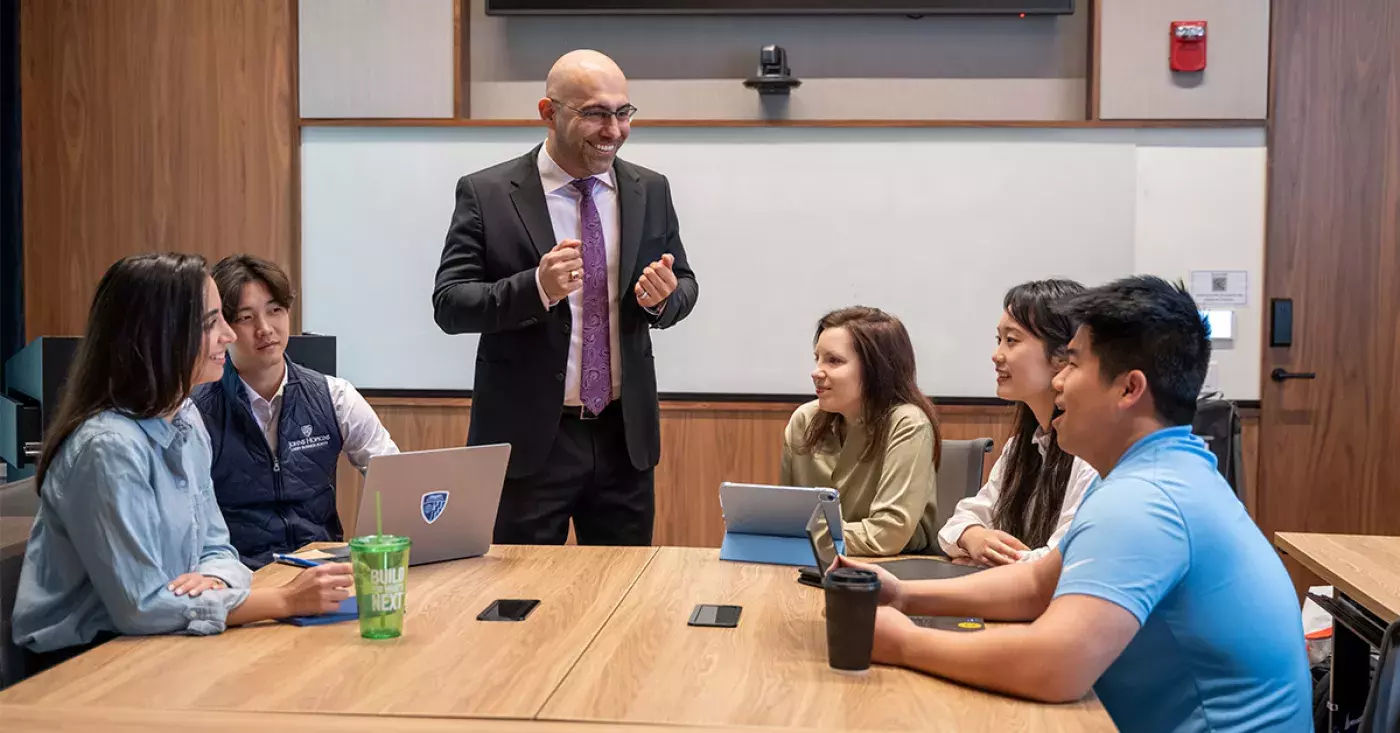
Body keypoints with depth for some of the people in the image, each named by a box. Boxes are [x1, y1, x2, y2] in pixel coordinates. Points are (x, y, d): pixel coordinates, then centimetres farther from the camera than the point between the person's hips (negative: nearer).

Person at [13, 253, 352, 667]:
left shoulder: (186, 421, 4)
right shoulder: (108, 447, -22)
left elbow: (216, 548, 9)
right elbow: (140, 606, -23)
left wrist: (213, 580, -15)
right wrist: (285, 600, -22)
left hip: (146, 646, 7)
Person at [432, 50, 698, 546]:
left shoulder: (650, 191, 4)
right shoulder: (487, 194, -7)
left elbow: (685, 285, 12)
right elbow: (448, 305, -9)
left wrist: (664, 296, -13)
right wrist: (536, 288, -26)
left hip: (624, 435, 4)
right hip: (528, 436, -3)